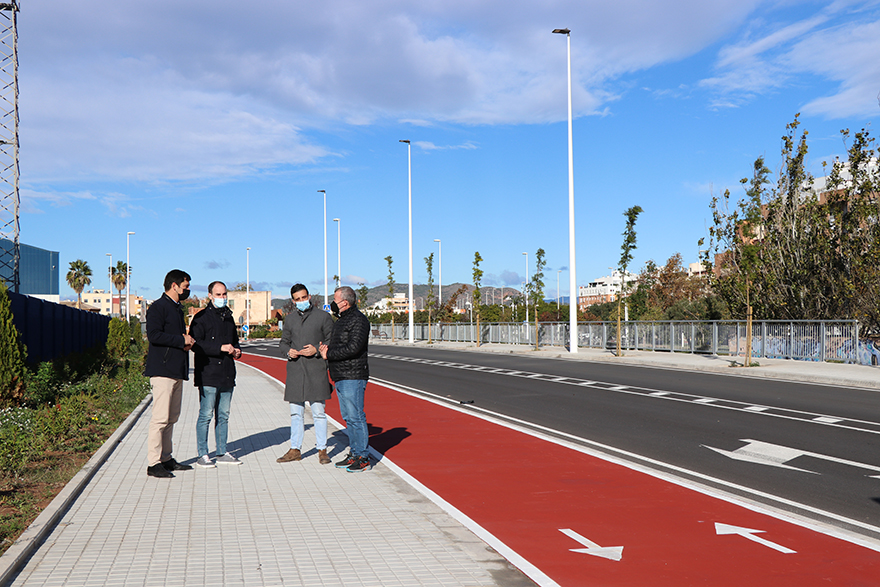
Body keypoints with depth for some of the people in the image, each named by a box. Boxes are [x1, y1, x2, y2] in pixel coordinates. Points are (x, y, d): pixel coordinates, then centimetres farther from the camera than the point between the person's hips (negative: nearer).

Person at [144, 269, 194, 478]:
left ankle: (166, 458, 17)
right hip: (162, 370, -9)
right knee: (161, 418, -10)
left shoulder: (177, 309, 22)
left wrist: (186, 342, 8)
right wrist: (182, 340, -13)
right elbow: (154, 335, -19)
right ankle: (153, 463, -6)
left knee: (172, 417, 11)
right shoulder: (157, 308, -7)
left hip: (177, 371, 9)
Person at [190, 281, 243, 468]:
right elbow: (196, 344, -14)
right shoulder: (201, 318, -3)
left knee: (223, 416, 11)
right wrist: (221, 348, -19)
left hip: (227, 375, 7)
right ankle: (202, 455, 2)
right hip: (208, 375, -7)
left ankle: (222, 453, 18)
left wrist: (237, 350, 9)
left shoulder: (228, 317, 19)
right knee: (206, 415, -5)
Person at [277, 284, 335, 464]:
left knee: (318, 412, -2)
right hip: (295, 369, 4)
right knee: (295, 412, 8)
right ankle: (295, 450, 16)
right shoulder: (290, 319, 15)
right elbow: (283, 342, 21)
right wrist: (288, 351, -1)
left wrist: (317, 350, -13)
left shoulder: (323, 316, 4)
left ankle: (322, 450, 7)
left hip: (316, 370, -4)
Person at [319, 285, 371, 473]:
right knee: (348, 418, 13)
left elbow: (353, 348, -22)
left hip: (353, 377, -10)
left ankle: (363, 458, -2)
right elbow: (336, 343, 25)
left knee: (356, 417, -7)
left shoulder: (358, 320, -13)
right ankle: (354, 454, 20)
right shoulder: (342, 320, 18)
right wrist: (326, 346, 2)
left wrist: (329, 354, -14)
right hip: (340, 378, 10)